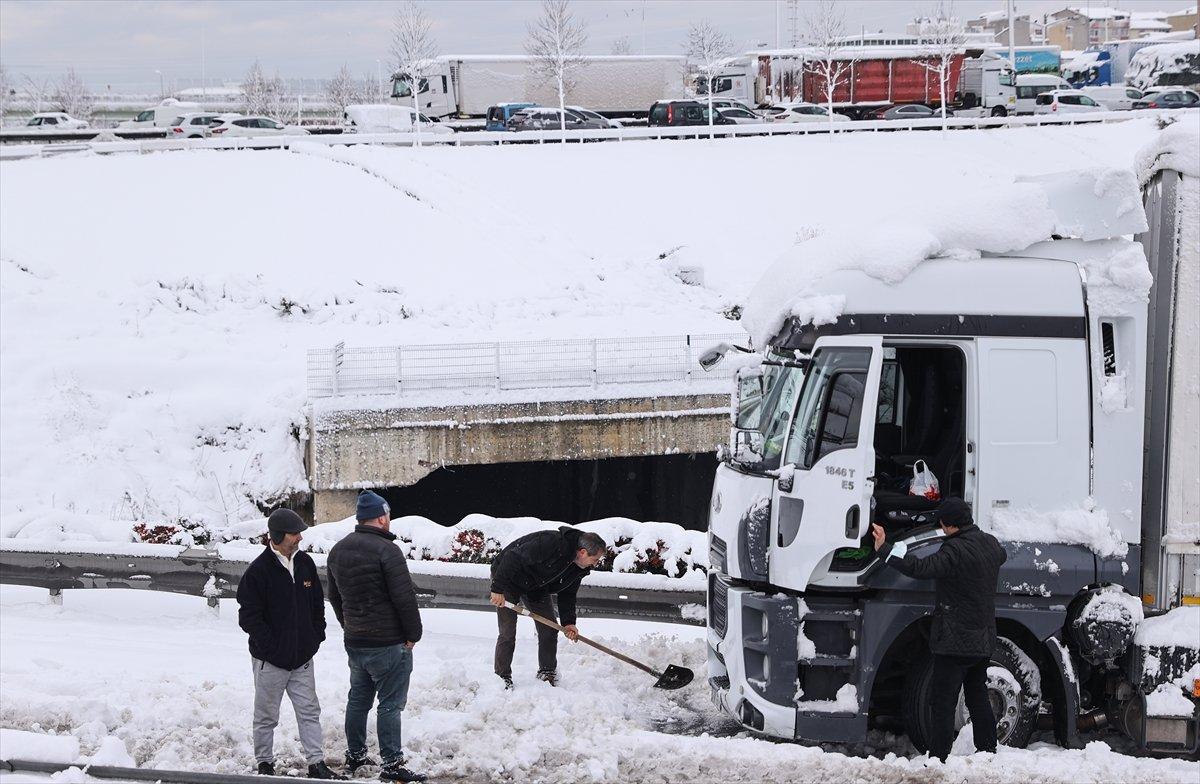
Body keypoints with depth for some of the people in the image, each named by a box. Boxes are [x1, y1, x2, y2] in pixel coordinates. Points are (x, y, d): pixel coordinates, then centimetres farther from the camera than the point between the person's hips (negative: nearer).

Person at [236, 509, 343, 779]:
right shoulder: (258, 571, -15)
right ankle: (265, 765, 20)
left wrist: (316, 636, 8)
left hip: (303, 656, 5)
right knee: (266, 716, 8)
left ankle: (317, 764, 9)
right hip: (270, 660, -5)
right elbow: (249, 617, -14)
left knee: (309, 711, 6)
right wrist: (272, 646, -16)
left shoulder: (305, 563, 4)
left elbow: (317, 603, 16)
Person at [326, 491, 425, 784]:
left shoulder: (338, 550, 9)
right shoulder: (386, 549, -18)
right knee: (390, 704, -3)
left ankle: (354, 755, 27)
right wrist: (413, 634, -7)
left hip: (354, 641, 8)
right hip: (389, 644, -8)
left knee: (358, 699, 19)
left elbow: (335, 596, 19)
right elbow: (405, 597, -18)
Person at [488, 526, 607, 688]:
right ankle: (502, 679, -1)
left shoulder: (579, 568, -9)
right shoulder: (550, 544, -37)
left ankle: (547, 675, 15)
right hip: (508, 578, -8)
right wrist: (498, 589, -33)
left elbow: (567, 594, 3)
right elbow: (512, 558, -36)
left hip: (536, 588, 8)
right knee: (508, 633, -10)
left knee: (549, 630, 3)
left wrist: (568, 623, -11)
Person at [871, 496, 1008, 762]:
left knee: (943, 703, -5)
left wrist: (885, 549, -30)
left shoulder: (956, 551, -21)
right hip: (983, 641, 8)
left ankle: (938, 759, -6)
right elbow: (1001, 556, 32)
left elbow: (922, 568, -32)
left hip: (954, 642, -8)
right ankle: (988, 752, 24)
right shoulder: (990, 544, 7)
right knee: (978, 698, 20)